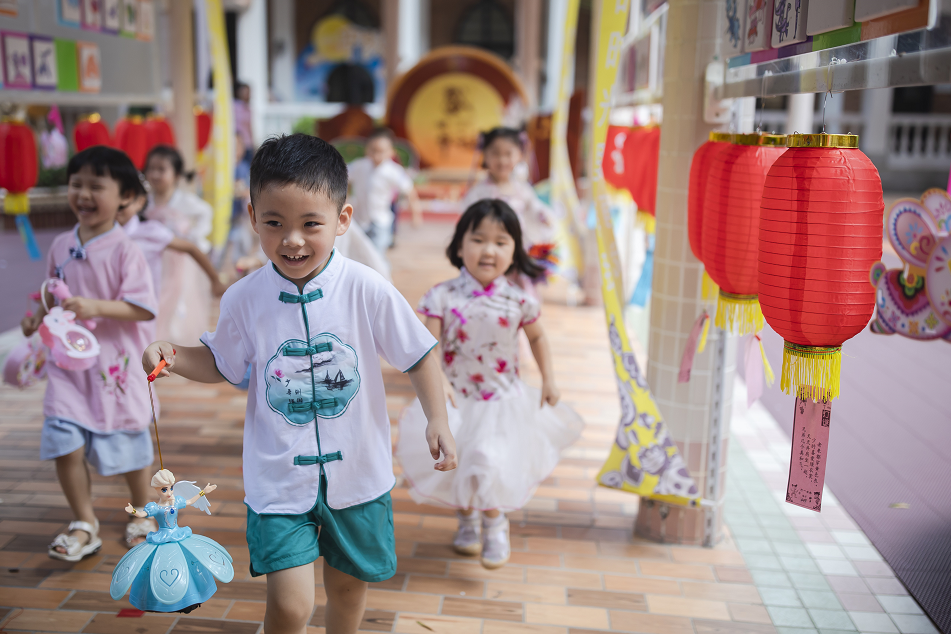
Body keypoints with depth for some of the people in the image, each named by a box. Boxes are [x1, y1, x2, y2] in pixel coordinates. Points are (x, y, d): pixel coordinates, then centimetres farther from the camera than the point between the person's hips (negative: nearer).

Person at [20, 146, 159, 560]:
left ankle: (143, 515, 33)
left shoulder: (124, 251, -12)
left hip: (116, 365, -4)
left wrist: (96, 307, -29)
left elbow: (143, 308, -18)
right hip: (69, 363, 4)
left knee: (128, 445, 10)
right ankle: (84, 525, 14)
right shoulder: (61, 246, 5)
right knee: (64, 443, -4)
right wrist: (39, 316, 1)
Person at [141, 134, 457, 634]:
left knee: (349, 582, 20)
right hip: (278, 477, 0)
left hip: (357, 470, 1)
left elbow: (417, 355, -4)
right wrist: (174, 357, -10)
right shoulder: (244, 299, -11)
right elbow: (222, 364, 7)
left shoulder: (367, 290, -15)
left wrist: (437, 419, -10)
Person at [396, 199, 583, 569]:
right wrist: (438, 379, -31)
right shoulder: (444, 296, -13)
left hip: (503, 400, -1)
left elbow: (537, 337, 7)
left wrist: (548, 380, 4)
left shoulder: (518, 300, -9)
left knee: (492, 465, -5)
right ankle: (467, 519, 41)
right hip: (458, 399, 1)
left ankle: (494, 525, 25)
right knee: (453, 463, 11)